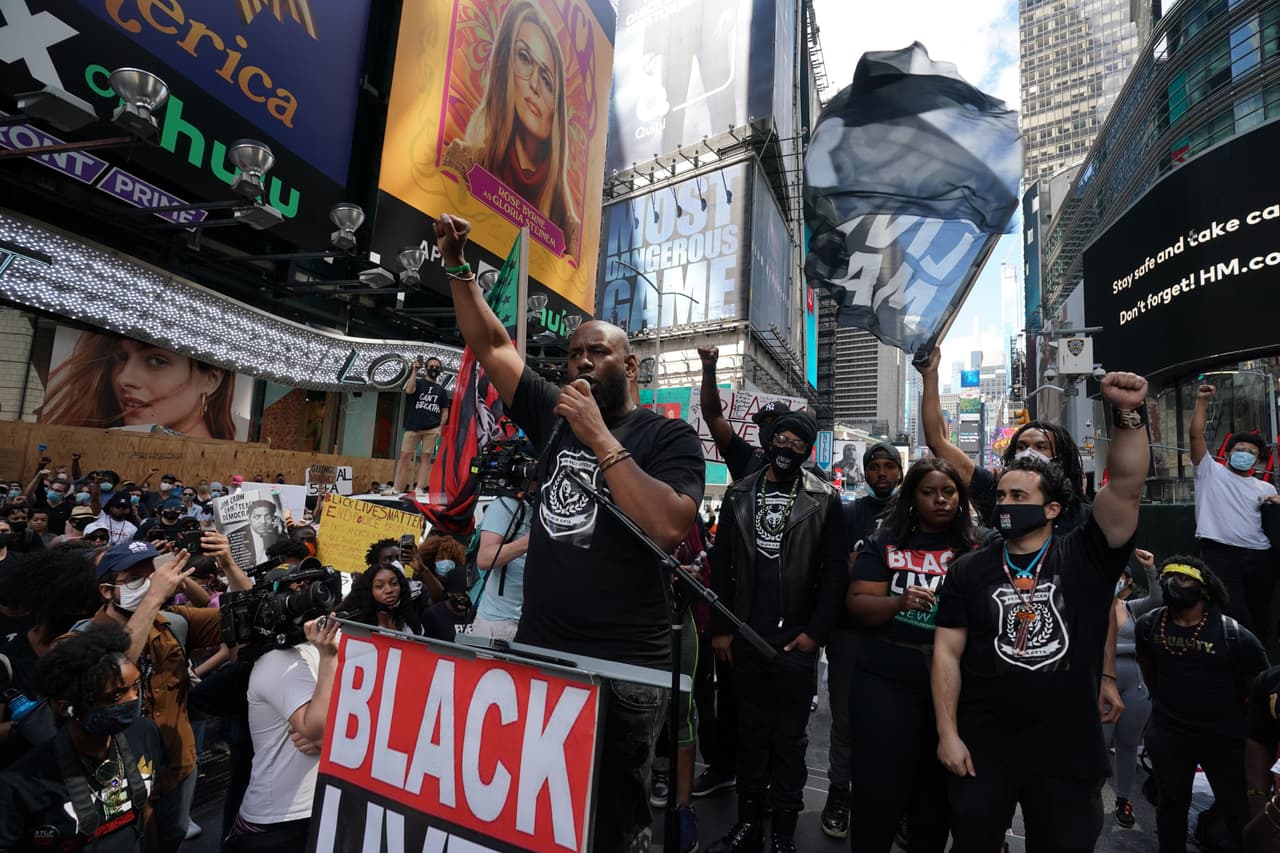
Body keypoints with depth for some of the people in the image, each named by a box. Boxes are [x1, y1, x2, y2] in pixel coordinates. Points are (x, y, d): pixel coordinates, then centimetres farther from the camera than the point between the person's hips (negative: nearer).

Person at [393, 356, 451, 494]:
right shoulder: (419, 383, 11)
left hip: (432, 429, 2)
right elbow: (409, 390, -13)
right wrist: (415, 371, -11)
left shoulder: (441, 390, 18)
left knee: (426, 456, -3)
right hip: (413, 426, -2)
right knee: (405, 455, -4)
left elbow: (445, 411, 17)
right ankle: (396, 488, -2)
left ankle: (420, 488, -3)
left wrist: (440, 427, 2)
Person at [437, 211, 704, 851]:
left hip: (623, 668, -4)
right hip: (536, 650, 5)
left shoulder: (669, 438, -7)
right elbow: (491, 345, 10)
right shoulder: (554, 416, 7)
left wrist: (599, 437, -21)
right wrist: (458, 269, 1)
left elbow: (668, 527, -23)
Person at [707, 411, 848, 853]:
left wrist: (815, 632, -9)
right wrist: (719, 628, 0)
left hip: (796, 641, -2)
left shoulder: (825, 500, -2)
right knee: (751, 732, 15)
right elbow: (722, 564, 4)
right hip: (744, 637, 2)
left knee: (789, 738, 9)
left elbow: (835, 571, -4)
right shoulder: (739, 494, 5)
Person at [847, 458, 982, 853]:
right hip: (885, 681, -1)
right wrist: (899, 603, -23)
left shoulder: (975, 548, 3)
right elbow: (858, 605, -6)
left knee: (937, 787, 16)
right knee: (879, 784, 5)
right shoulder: (884, 542, 0)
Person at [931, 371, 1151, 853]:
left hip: (1070, 752, 0)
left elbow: (1126, 489, -19)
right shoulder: (969, 570, -1)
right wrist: (947, 733, -6)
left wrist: (1129, 414, -30)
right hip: (982, 749, 0)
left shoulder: (1084, 557, -3)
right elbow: (947, 652, -2)